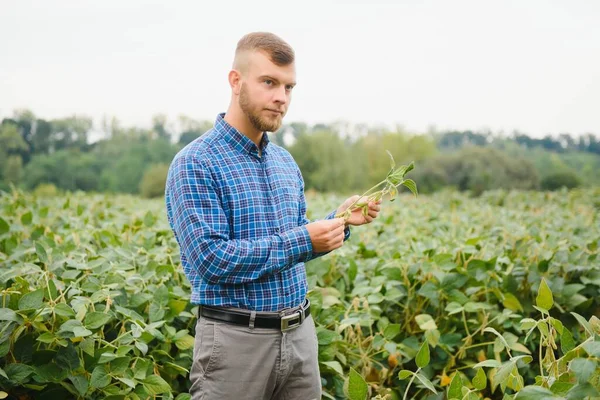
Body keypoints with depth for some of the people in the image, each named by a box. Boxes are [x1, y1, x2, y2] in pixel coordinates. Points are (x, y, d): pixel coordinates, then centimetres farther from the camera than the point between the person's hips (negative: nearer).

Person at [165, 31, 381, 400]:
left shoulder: (286, 162, 11)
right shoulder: (195, 164, -13)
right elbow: (212, 260, -21)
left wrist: (340, 221, 1)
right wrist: (302, 241, -18)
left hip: (301, 333, 7)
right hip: (236, 339, -6)